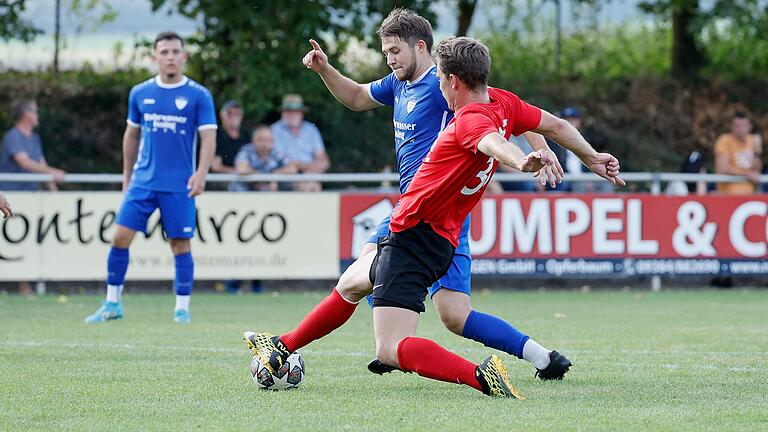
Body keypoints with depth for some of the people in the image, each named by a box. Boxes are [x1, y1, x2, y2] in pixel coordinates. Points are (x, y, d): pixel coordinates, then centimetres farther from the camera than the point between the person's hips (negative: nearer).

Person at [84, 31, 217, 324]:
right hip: (143, 180, 3)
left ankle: (182, 308, 10)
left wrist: (201, 173, -21)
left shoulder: (198, 96, -3)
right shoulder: (140, 93, 7)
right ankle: (113, 303, 7)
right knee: (120, 236, -3)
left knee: (180, 244, 0)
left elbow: (208, 138, -7)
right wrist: (127, 176, 19)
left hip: (180, 185, -3)